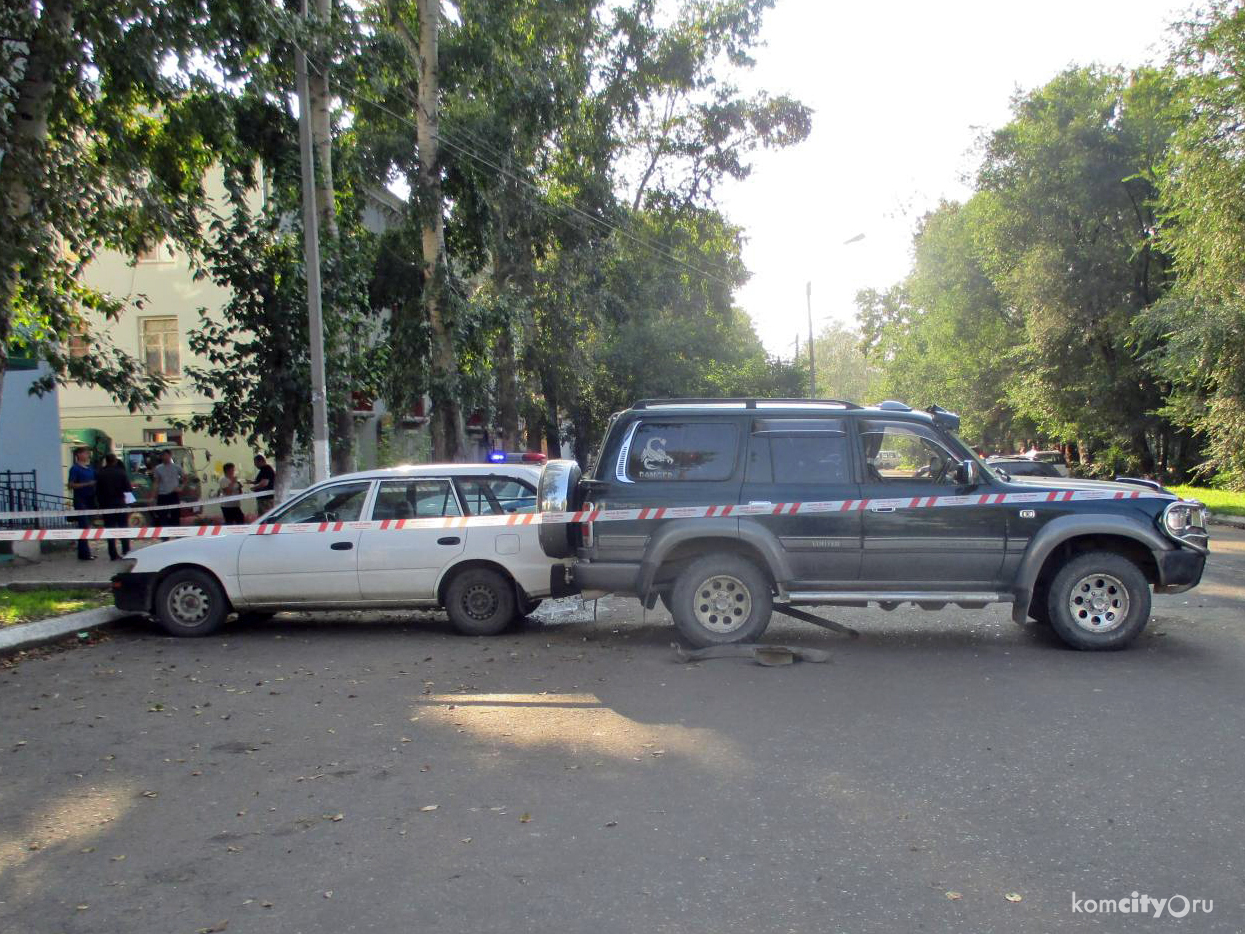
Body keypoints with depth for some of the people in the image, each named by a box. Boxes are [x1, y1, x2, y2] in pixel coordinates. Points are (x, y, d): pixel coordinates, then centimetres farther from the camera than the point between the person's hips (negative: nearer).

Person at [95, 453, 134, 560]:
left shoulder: (100, 474, -1)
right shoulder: (121, 472, -7)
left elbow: (97, 491, 0)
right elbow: (128, 488, -7)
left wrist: (100, 503, 10)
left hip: (106, 505, 1)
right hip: (120, 503, -1)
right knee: (123, 528, 10)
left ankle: (114, 554, 1)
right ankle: (126, 551, 3)